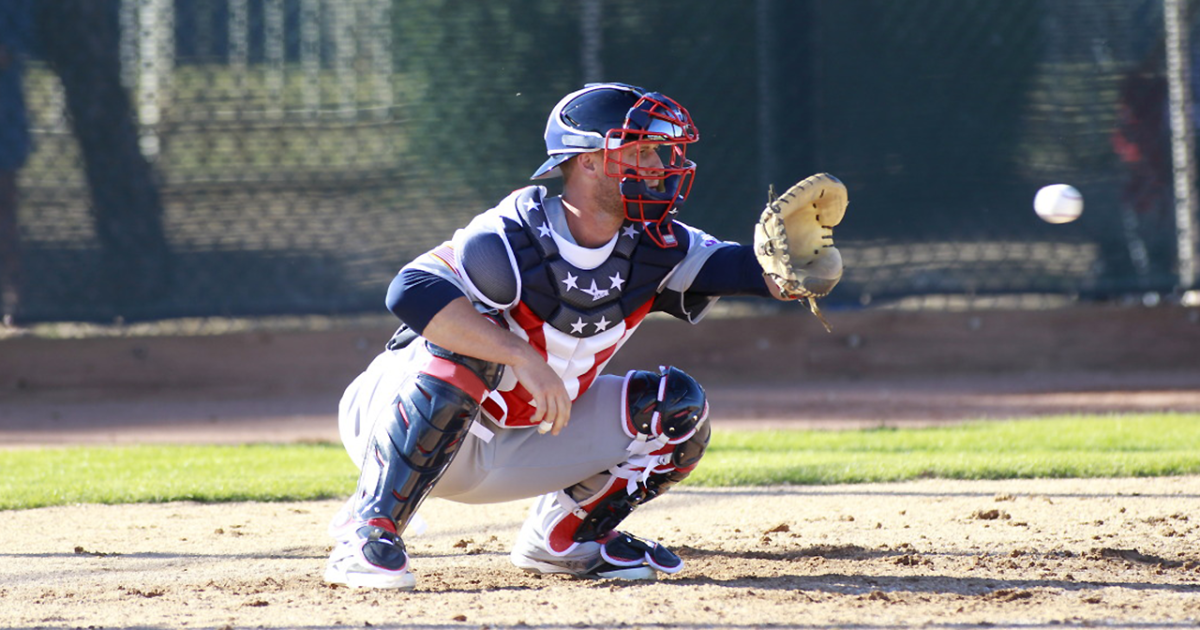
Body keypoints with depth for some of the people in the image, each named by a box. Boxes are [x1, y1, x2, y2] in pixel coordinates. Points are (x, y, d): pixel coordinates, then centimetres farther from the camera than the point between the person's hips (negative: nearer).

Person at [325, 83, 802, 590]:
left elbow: (752, 269, -14)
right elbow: (413, 291, -43)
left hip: (509, 445, 7)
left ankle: (561, 538, 15)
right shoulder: (514, 240, -28)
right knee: (464, 346, -38)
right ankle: (367, 535, -31)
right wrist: (523, 357, -49)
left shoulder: (651, 249, -7)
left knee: (677, 409, -3)